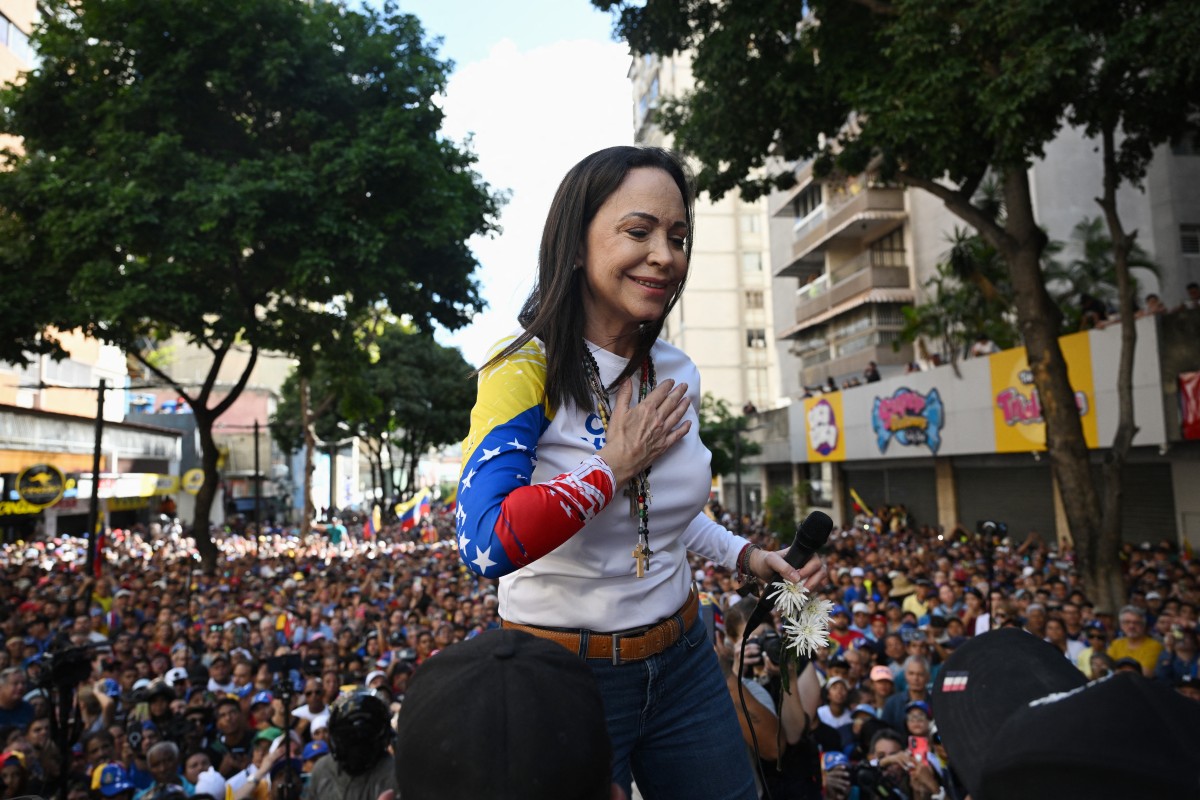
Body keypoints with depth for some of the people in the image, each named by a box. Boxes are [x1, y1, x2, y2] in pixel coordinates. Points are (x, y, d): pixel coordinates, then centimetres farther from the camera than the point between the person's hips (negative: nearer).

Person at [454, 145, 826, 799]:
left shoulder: (677, 376, 1)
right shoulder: (526, 372, -19)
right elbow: (485, 545, -32)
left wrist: (746, 557, 8)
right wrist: (614, 465, -24)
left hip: (681, 661, 6)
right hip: (560, 674, -5)